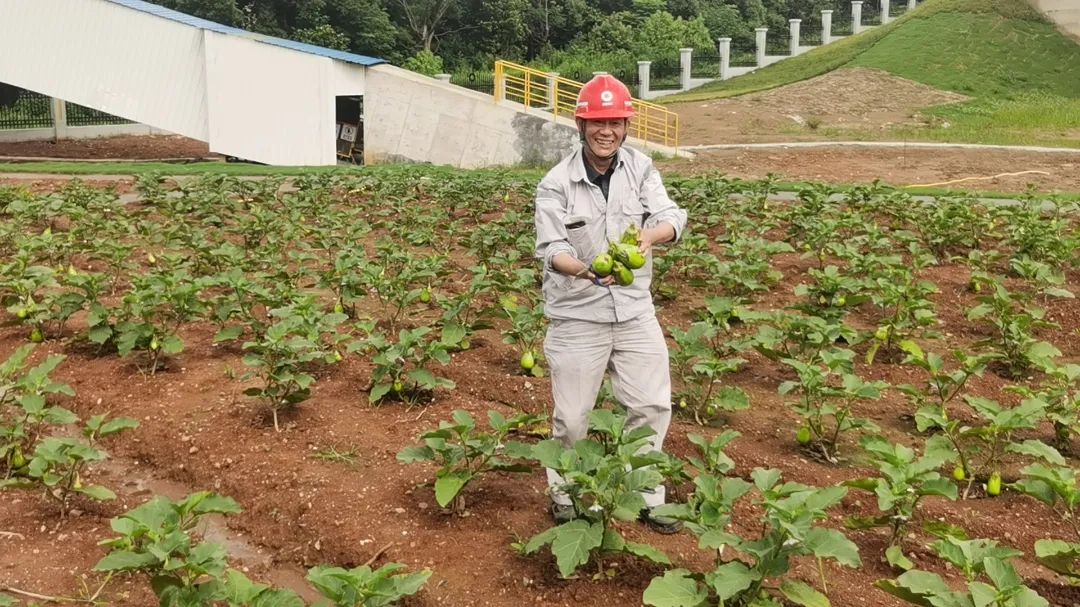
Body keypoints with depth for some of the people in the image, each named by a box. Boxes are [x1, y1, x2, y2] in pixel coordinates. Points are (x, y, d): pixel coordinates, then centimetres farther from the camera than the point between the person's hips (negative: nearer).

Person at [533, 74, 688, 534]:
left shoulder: (641, 168, -3)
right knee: (572, 416, 8)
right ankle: (565, 498, 31)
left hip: (634, 311, 3)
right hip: (577, 315, -3)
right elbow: (551, 249, -19)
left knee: (652, 406, 10)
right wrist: (588, 270, -39)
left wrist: (649, 235, -38)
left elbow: (671, 217, -15)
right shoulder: (556, 183, -12)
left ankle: (643, 497, 30)